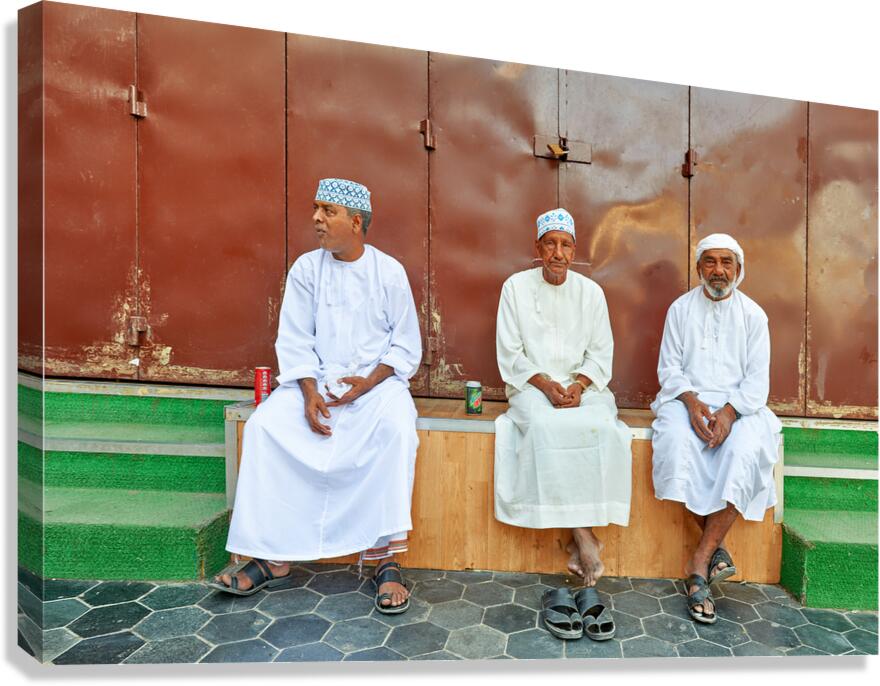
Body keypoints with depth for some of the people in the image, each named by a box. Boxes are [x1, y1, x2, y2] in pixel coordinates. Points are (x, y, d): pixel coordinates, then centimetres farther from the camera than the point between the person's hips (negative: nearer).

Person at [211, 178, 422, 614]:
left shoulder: (389, 271, -1)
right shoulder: (306, 268, 4)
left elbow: (406, 346, 0)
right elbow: (294, 341, 1)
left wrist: (368, 382, -15)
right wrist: (310, 393, -15)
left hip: (377, 380, -2)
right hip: (316, 379, 3)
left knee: (397, 429, -32)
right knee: (264, 426, -21)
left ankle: (387, 558, -21)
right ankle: (275, 557, -10)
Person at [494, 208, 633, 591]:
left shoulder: (590, 291, 8)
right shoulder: (516, 287, 2)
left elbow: (601, 354, 6)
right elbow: (510, 355, -2)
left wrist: (578, 385, -13)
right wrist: (545, 384, -16)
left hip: (581, 385, 2)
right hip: (531, 385, -2)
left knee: (602, 427, -29)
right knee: (544, 426, -33)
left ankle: (581, 531, -17)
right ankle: (581, 534, -22)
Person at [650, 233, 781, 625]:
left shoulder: (753, 315, 9)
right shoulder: (681, 308, 9)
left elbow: (757, 379, 2)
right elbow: (669, 367, 3)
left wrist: (729, 412, -17)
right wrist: (692, 401, -16)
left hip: (738, 404, 0)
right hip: (687, 399, 0)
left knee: (746, 450, -31)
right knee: (678, 443, -32)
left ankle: (700, 563, -23)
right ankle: (716, 547, -15)